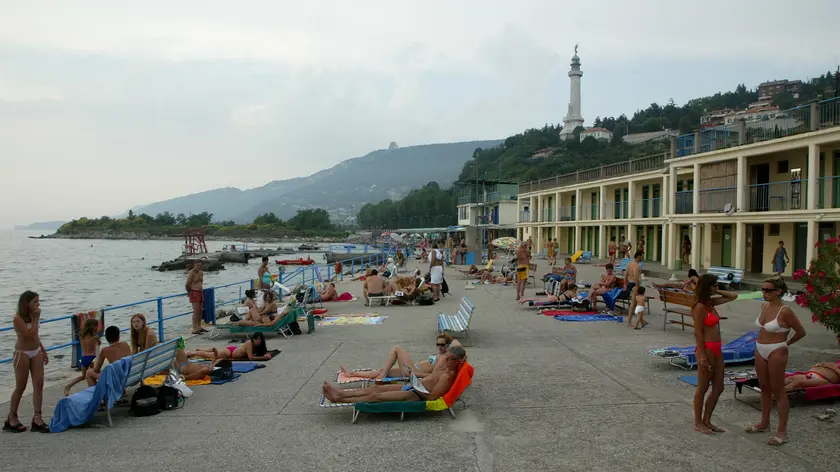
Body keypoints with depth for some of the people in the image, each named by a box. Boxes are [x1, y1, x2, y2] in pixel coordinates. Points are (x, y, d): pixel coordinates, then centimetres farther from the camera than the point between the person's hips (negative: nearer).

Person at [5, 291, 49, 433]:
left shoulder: (33, 315, 5)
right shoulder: (18, 318, -17)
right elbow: (30, 335, -25)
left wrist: (43, 350, 18)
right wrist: (35, 319, -19)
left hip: (36, 352, 6)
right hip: (22, 354, -6)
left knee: (39, 384, -2)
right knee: (20, 387, 2)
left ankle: (37, 418, 0)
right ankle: (12, 418, 18)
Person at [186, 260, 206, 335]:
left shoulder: (201, 273, 13)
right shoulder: (191, 273, -14)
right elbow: (187, 285, -16)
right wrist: (189, 292, -2)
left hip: (200, 292, 8)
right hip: (194, 293, -8)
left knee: (200, 311, 12)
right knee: (196, 312, -10)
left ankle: (199, 327, 21)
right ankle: (194, 329, -8)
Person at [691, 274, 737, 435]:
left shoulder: (711, 303, 9)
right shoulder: (700, 307, -15)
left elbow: (733, 296, 20)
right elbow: (698, 333, -17)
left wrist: (717, 292, 7)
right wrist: (703, 357, -18)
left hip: (717, 349, 9)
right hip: (706, 349, -9)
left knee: (718, 388, 13)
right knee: (702, 388, 4)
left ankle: (707, 420, 24)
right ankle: (698, 423, 16)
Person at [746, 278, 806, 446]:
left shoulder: (785, 311, -17)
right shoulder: (764, 307, 5)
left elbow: (801, 332, -8)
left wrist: (786, 343, 3)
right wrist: (763, 341, 14)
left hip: (776, 353, -8)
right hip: (760, 351, 8)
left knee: (778, 392, -1)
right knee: (764, 388, 18)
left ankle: (782, 432, 6)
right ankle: (764, 423, 31)